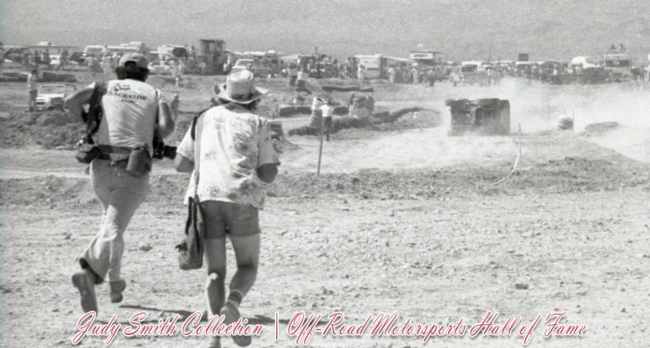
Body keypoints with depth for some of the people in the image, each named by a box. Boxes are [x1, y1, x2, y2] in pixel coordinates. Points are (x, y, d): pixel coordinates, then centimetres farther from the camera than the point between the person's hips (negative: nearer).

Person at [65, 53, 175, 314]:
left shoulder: (106, 87, 15)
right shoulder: (155, 94, 14)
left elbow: (71, 101, -3)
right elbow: (167, 126, -6)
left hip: (102, 167, 3)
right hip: (134, 172, -3)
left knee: (114, 217, 29)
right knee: (113, 229, -13)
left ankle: (114, 279, 29)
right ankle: (89, 273, -40)